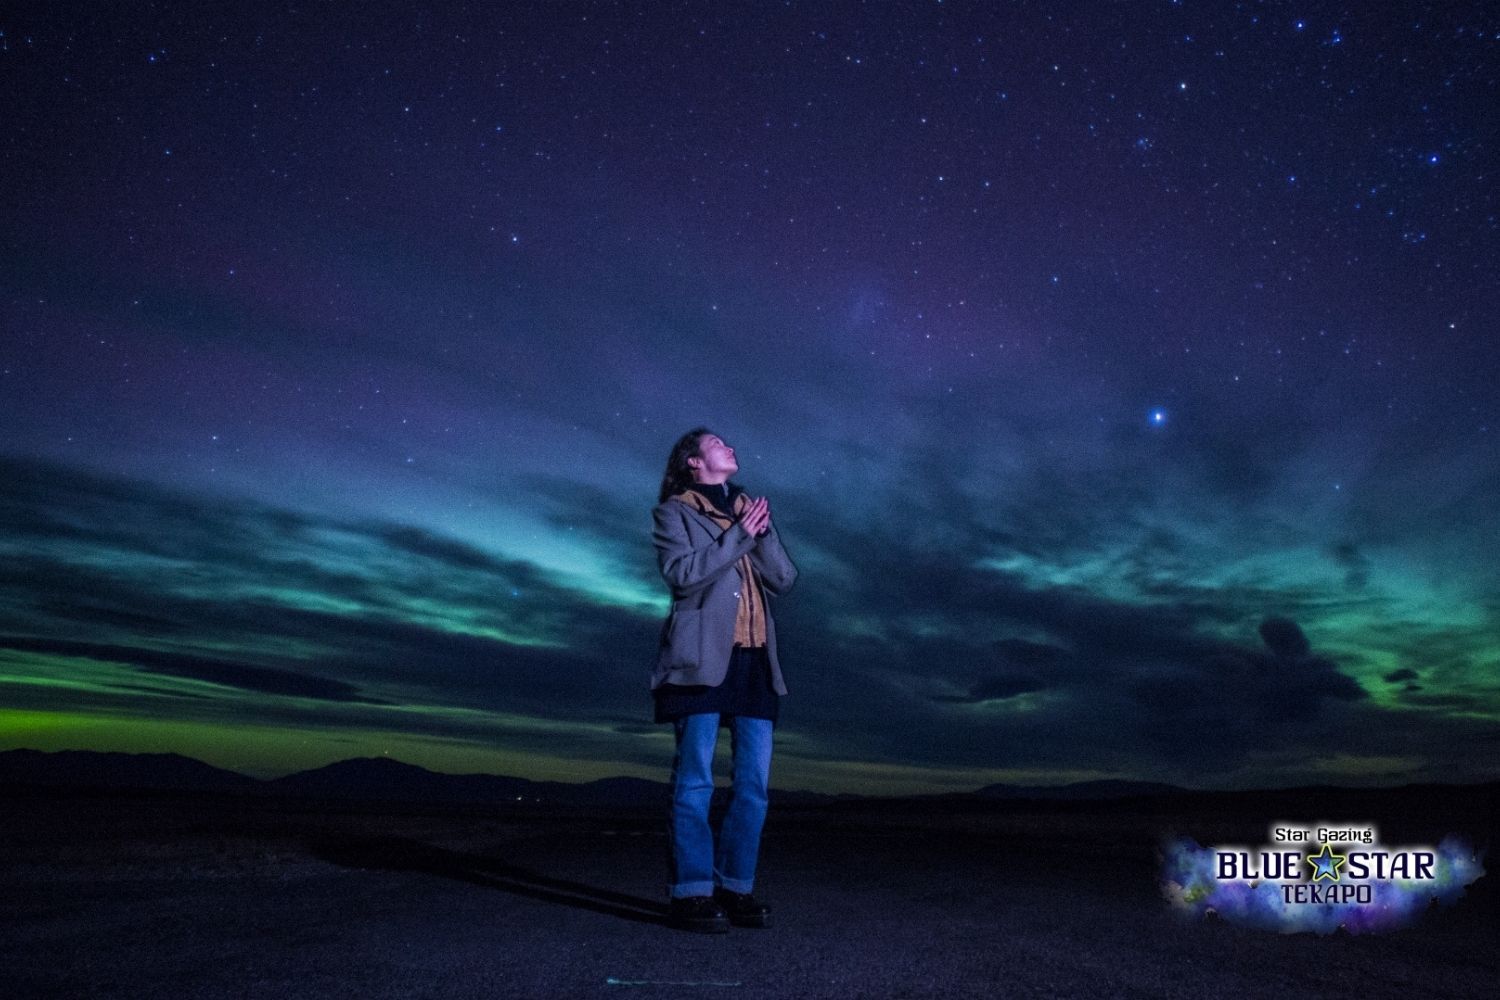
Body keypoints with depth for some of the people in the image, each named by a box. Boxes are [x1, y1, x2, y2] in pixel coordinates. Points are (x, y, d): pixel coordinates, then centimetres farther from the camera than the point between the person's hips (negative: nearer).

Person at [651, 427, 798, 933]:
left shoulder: (750, 508, 22)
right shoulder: (675, 511, 7)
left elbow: (784, 578, 12)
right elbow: (682, 573, -11)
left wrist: (762, 531, -3)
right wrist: (738, 534, -10)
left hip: (754, 661, 5)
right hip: (704, 659, -5)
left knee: (754, 782, 4)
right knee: (695, 781, -4)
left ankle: (736, 887, 14)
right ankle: (692, 892, 3)